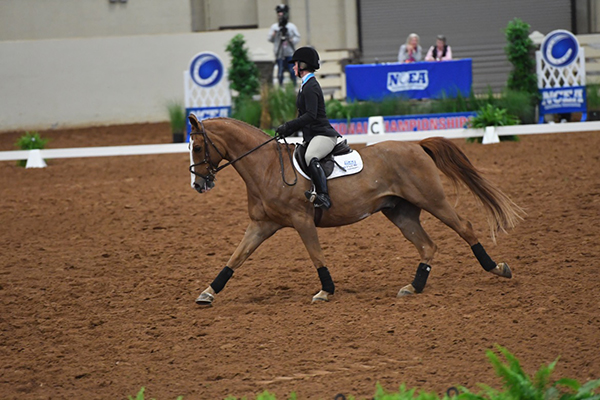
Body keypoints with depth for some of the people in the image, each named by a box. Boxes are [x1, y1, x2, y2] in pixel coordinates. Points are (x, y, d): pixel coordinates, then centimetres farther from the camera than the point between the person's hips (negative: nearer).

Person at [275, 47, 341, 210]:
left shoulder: (310, 87, -12)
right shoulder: (306, 85, 21)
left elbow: (311, 116, -23)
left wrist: (288, 126, -23)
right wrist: (288, 130, 14)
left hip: (322, 135, -12)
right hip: (312, 136, 12)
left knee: (310, 158, -37)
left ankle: (323, 197, -50)